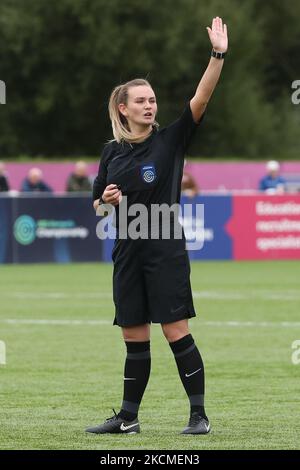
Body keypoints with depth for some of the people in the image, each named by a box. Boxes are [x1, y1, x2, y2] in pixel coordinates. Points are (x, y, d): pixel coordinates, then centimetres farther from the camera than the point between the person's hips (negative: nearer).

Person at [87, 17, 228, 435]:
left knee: (176, 330, -8)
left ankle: (199, 415, -2)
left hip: (166, 251, -4)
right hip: (128, 252, 4)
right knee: (134, 337, 9)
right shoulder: (112, 152, 9)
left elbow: (201, 99, -16)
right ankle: (128, 417, 17)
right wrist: (106, 201, -5)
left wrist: (218, 55, -27)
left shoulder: (171, 140, -3)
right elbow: (98, 205, 19)